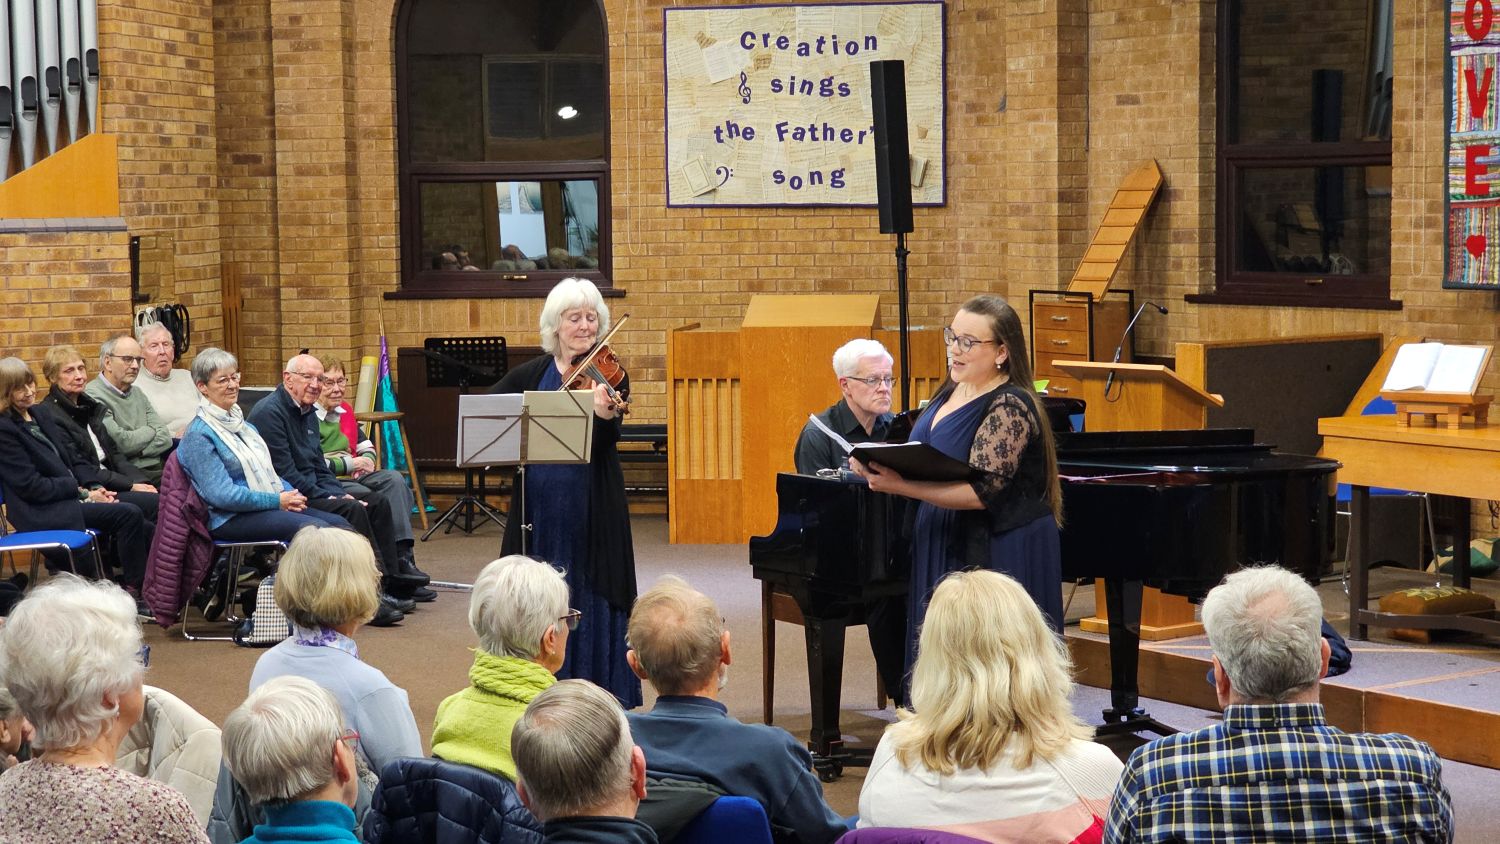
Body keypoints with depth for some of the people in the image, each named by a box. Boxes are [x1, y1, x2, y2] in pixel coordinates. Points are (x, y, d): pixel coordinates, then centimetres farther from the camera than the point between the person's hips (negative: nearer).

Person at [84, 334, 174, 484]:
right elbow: (121, 443, -14)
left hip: (158, 469, 8)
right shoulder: (93, 396, -5)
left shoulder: (137, 394, 20)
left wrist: (136, 451, -6)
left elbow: (165, 439, 11)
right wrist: (151, 431, 4)